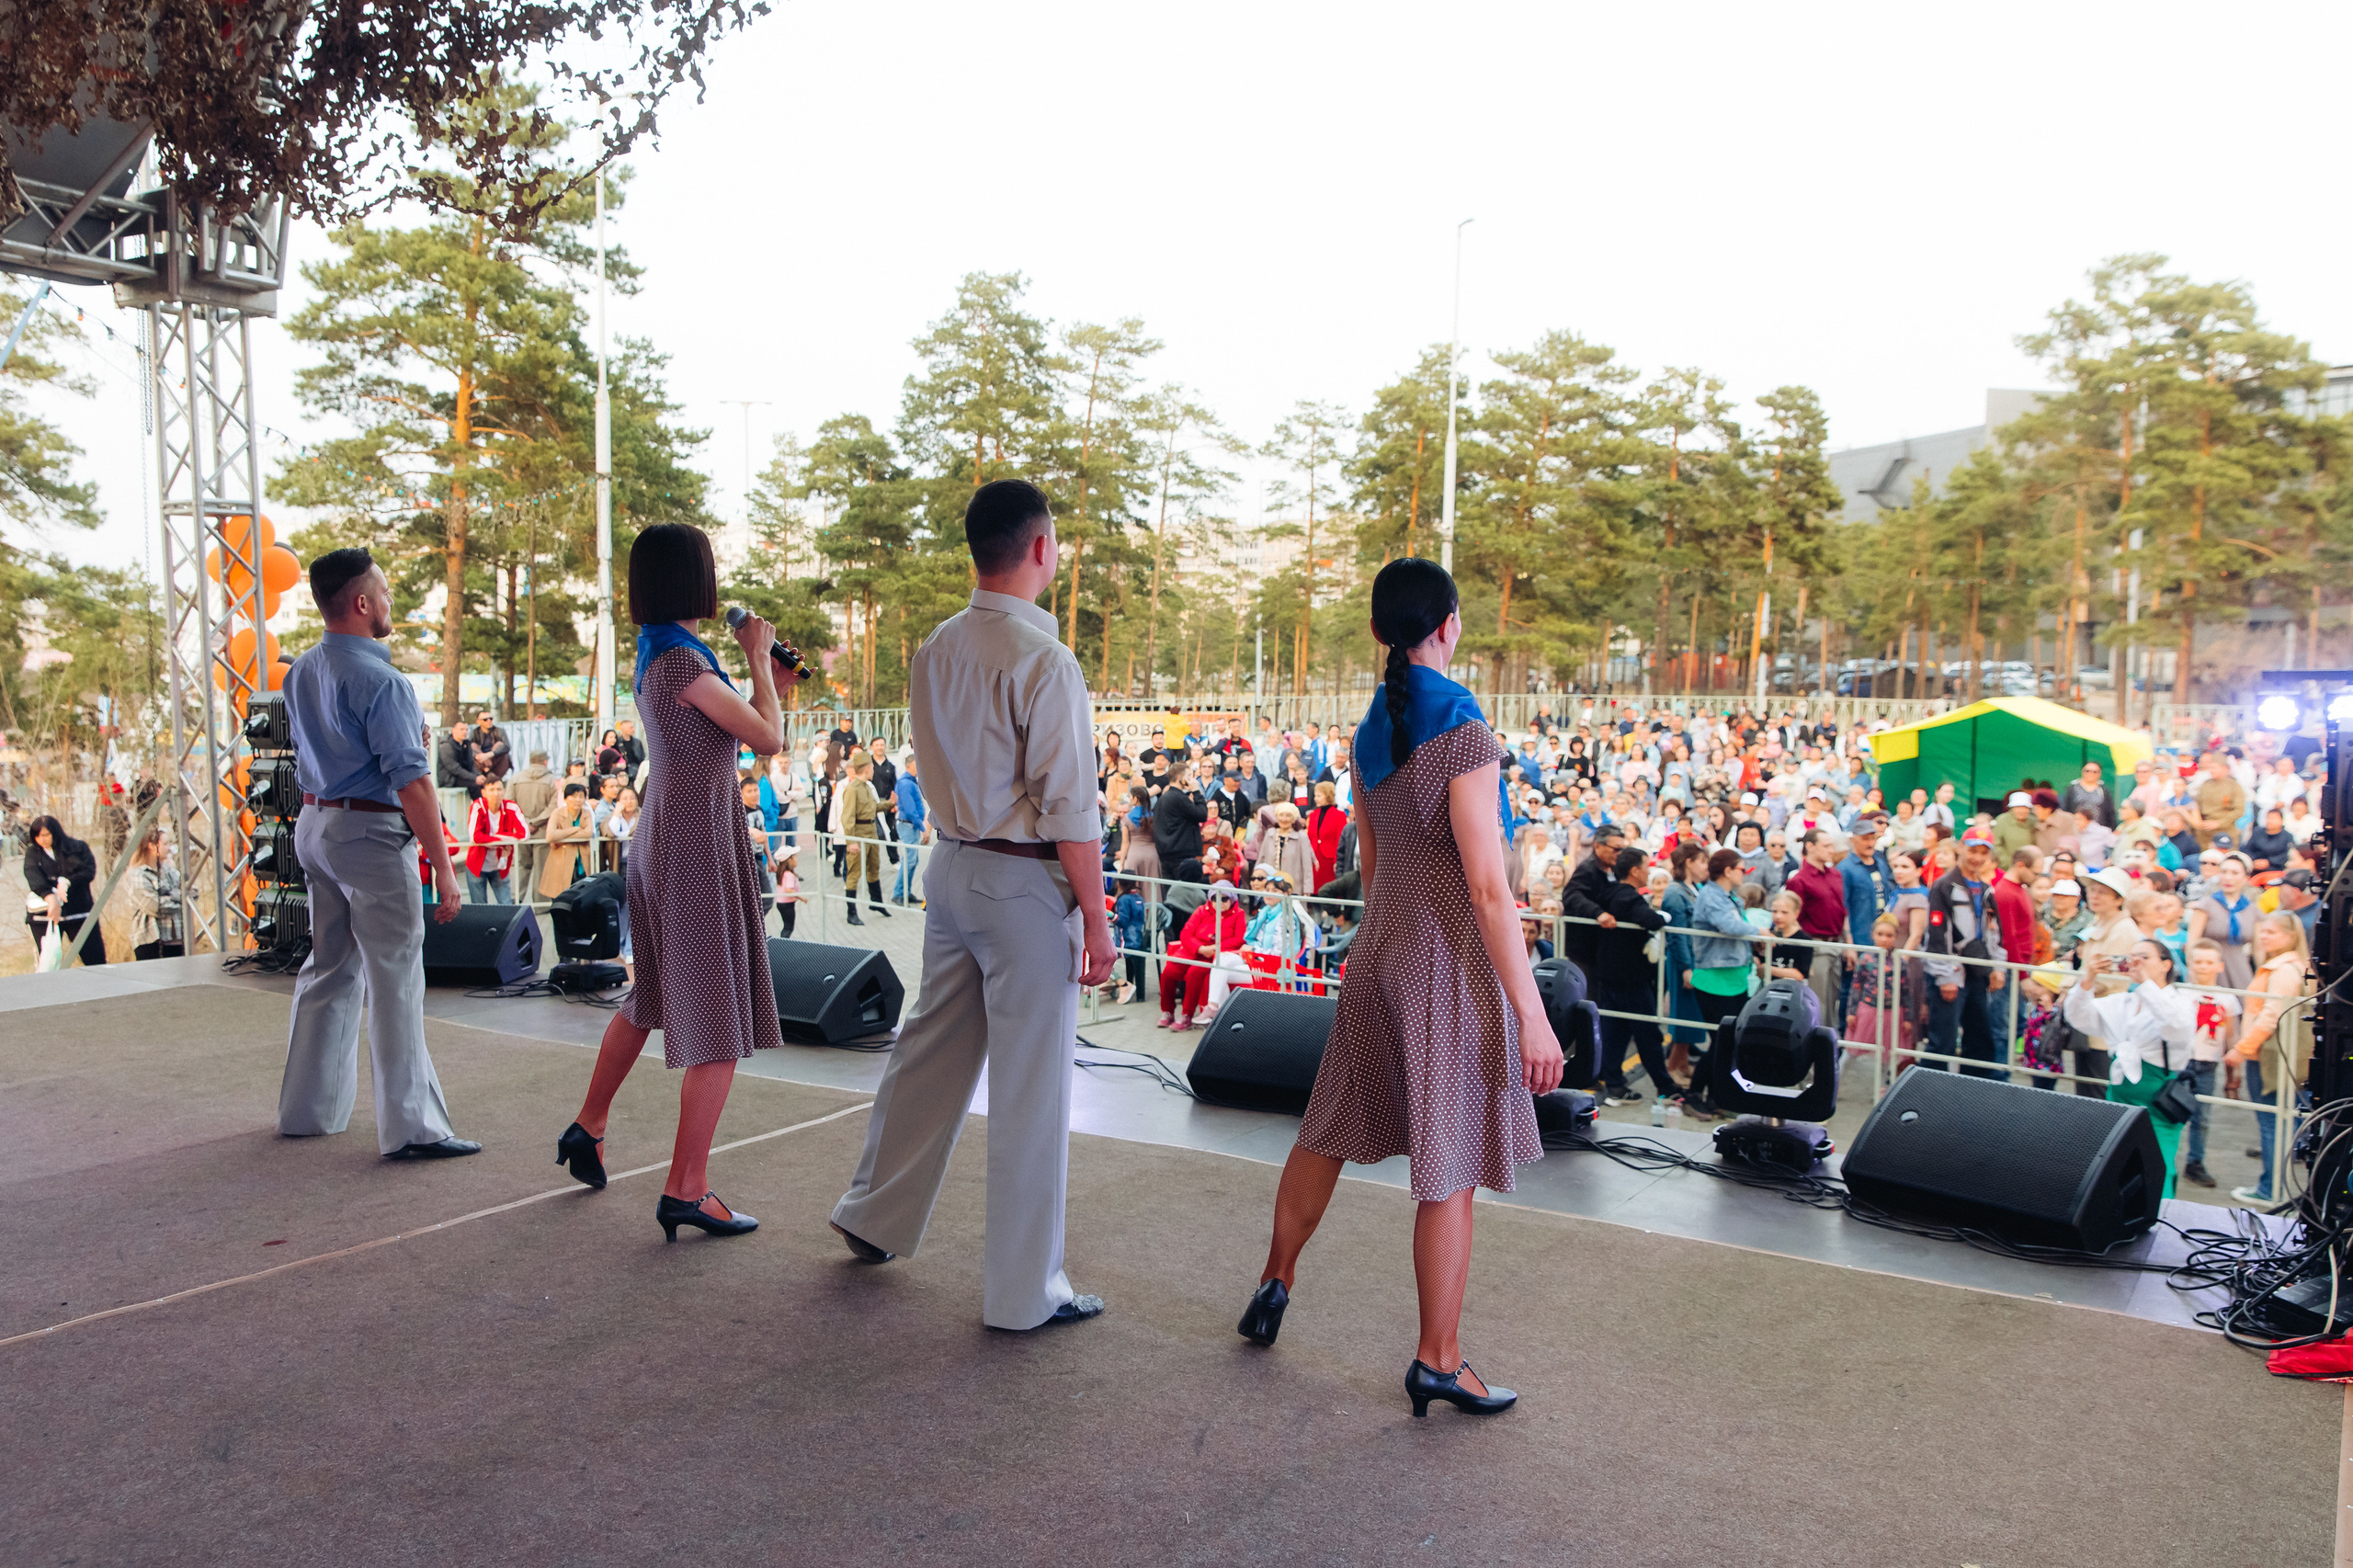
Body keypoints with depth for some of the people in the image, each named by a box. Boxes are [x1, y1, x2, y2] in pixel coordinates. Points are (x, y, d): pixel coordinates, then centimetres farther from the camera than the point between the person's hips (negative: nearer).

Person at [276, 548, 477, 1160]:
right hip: (370, 832, -9)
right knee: (395, 978, -4)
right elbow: (410, 780, -21)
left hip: (315, 823, 9)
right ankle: (411, 1126, -1)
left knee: (329, 968, 18)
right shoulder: (381, 681, -18)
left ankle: (307, 1109, 28)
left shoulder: (300, 673, 10)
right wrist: (443, 864, -19)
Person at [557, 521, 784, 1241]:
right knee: (719, 1019, -4)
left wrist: (756, 661, 17)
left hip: (661, 835, 10)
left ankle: (589, 1126, 38)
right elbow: (768, 738, -13)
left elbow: (717, 731, 20)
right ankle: (686, 1190, 0)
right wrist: (757, 657, 0)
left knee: (655, 993, 25)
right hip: (699, 842, -10)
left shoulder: (656, 655, 11)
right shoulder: (684, 661, -18)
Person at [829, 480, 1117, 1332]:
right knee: (1030, 1086, 3)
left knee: (933, 1047, 22)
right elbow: (1069, 807, -19)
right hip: (1026, 882, -7)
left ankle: (875, 1215, 38)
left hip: (952, 864, 8)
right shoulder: (1045, 661, -18)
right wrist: (1096, 916, -13)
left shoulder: (935, 649, 5)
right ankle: (1023, 1290, 15)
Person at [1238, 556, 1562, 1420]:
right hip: (1453, 968, -7)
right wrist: (1532, 1015, -17)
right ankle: (1438, 1361, 16)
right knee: (1450, 1168, 4)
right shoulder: (1465, 737, -19)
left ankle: (1275, 1284, 35)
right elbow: (1487, 889, -21)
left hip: (1381, 957, 8)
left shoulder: (1371, 733, 5)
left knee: (1332, 1128, 21)